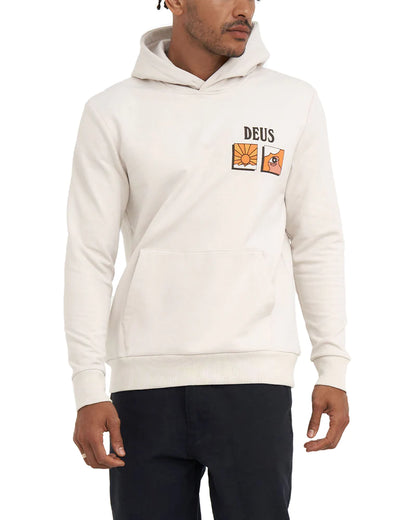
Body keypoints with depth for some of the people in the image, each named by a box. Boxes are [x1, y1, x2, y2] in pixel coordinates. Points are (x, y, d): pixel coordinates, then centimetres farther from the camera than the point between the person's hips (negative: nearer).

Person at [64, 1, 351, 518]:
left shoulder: (293, 102, 8)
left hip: (253, 377, 0)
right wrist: (88, 389, -4)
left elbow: (317, 242, 10)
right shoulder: (113, 112, 4)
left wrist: (332, 368, 5)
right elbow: (90, 255, 3)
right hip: (144, 379, 0)